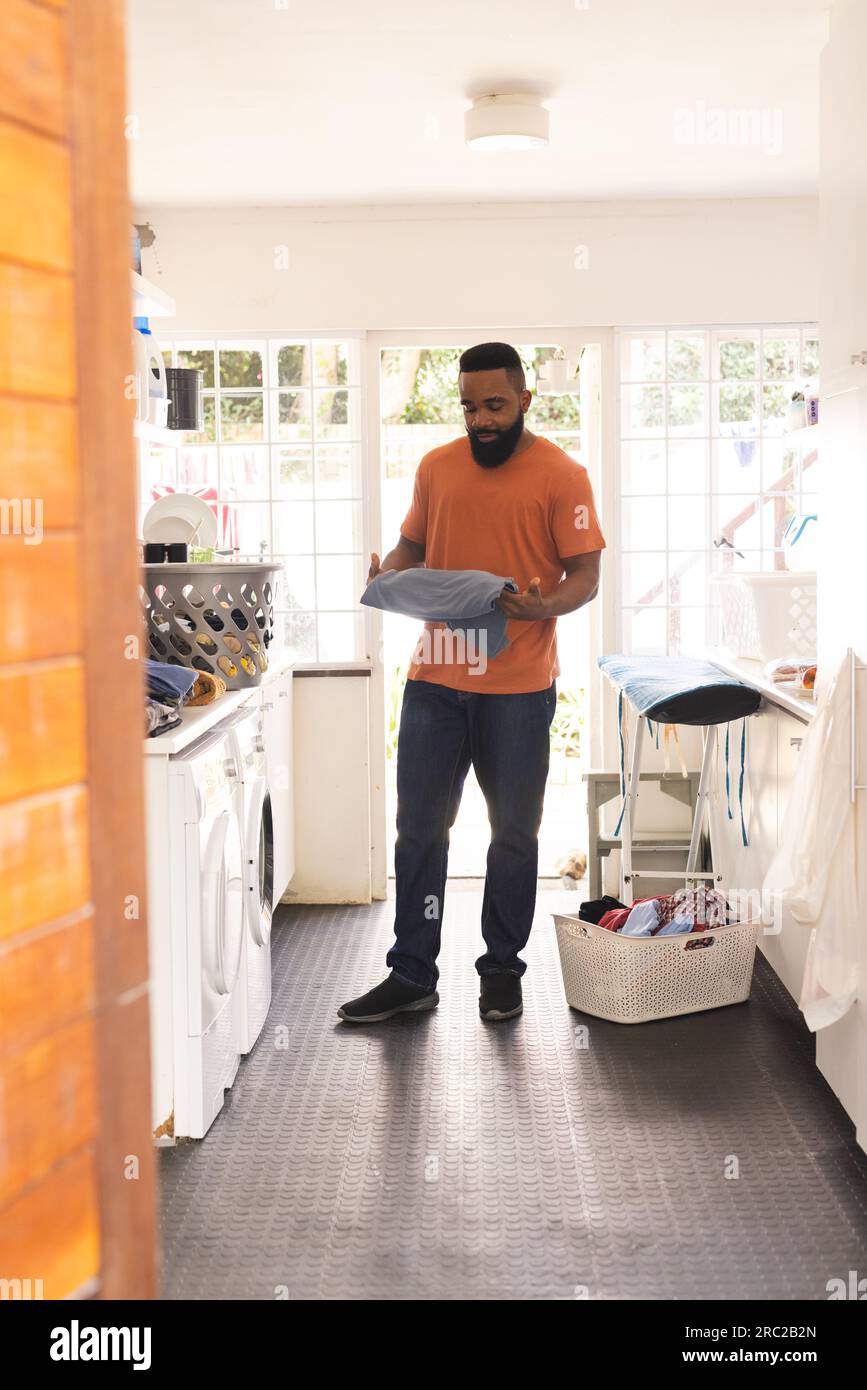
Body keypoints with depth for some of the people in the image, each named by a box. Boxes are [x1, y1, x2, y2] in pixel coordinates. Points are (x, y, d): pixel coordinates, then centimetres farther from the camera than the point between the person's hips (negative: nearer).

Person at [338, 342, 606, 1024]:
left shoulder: (561, 474, -4)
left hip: (519, 685, -3)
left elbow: (586, 576, -4)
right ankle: (412, 976, 18)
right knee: (418, 828, 7)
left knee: (514, 833, 10)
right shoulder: (437, 467, 8)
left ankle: (502, 969, 25)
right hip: (435, 678, 4)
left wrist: (545, 605, -25)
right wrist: (387, 574, -4)